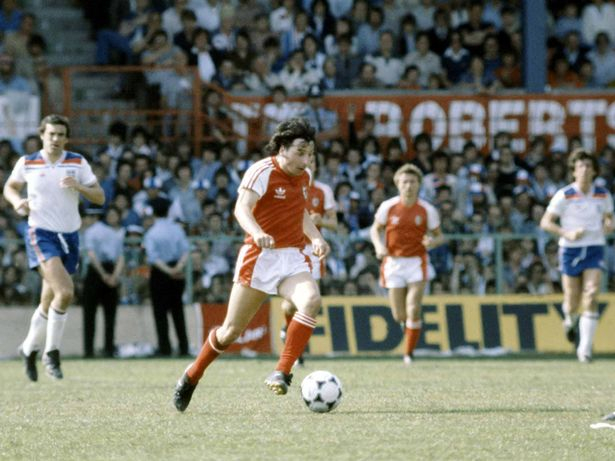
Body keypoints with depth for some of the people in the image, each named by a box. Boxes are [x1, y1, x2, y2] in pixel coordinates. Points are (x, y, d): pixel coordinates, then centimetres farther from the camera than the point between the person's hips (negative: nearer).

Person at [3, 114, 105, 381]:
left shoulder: (77, 163, 3)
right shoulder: (26, 163, 1)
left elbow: (100, 198, 2)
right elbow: (10, 187, 18)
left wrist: (78, 187, -16)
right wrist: (17, 201, -3)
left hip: (69, 236, 3)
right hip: (41, 234, -3)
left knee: (49, 303, 8)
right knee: (65, 292, -24)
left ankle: (30, 349, 30)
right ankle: (52, 352, -12)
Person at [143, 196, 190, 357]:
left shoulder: (151, 233, -7)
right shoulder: (177, 229, 3)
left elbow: (153, 257, -16)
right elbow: (186, 249, -8)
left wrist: (167, 270, -17)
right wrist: (179, 266, -17)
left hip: (160, 273, -4)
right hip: (178, 275, 4)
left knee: (160, 311, 1)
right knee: (177, 310, 10)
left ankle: (165, 348, -4)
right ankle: (184, 347, 6)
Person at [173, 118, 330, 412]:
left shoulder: (304, 176, 10)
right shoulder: (262, 172, -13)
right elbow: (242, 209, -27)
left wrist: (316, 238, 9)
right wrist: (257, 233, -46)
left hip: (293, 259, 5)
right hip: (259, 257, -5)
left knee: (311, 300, -28)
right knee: (231, 331, 1)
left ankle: (282, 373, -28)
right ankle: (191, 377, 27)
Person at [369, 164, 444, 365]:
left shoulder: (427, 210, -3)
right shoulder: (388, 207, -2)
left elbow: (439, 236, 6)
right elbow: (375, 229, 10)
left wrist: (433, 241, -18)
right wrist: (379, 246, -10)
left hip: (417, 263, -1)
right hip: (394, 262, 1)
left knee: (413, 309, -13)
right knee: (399, 315, 2)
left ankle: (409, 354, -3)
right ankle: (407, 323, 39)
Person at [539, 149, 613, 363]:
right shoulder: (564, 195, -7)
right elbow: (545, 222, -6)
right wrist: (567, 234, -20)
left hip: (595, 249, 1)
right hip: (571, 250, -1)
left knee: (591, 297, -16)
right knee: (572, 303, 4)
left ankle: (585, 349, -12)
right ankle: (570, 322, 44)